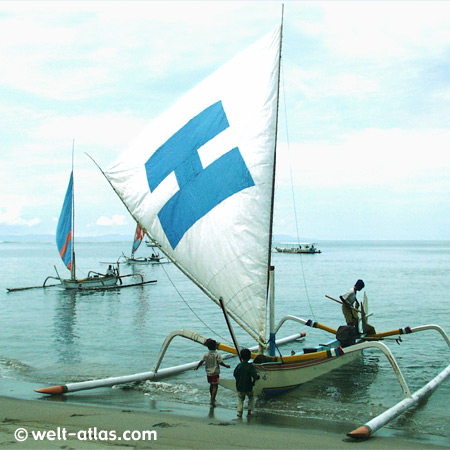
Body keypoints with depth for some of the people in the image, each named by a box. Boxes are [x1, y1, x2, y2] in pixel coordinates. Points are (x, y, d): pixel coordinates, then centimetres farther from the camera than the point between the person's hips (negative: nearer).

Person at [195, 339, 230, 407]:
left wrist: (197, 367, 17)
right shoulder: (217, 355, -11)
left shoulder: (206, 355, 1)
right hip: (215, 373, -5)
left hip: (208, 373, 5)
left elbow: (201, 362, 2)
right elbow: (221, 362, -12)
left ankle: (212, 398, 35)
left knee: (211, 385, 22)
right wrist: (226, 366, 5)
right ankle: (212, 400, -14)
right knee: (215, 386, -4)